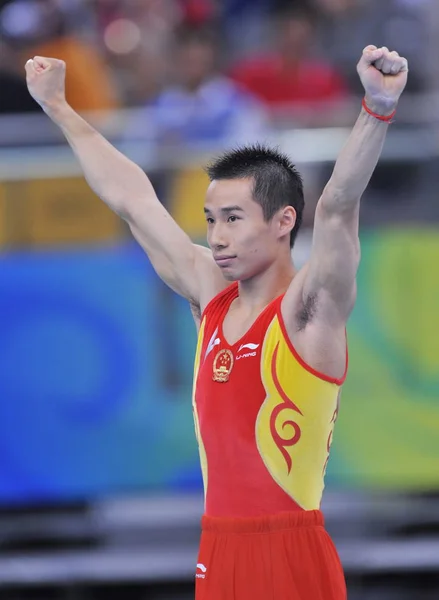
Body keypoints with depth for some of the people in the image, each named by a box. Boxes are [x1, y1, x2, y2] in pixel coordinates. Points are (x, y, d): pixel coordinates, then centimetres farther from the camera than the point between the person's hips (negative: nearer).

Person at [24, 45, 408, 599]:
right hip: (218, 555, 6)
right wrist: (58, 108, 28)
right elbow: (130, 198, 19)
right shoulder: (211, 295, 10)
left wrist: (377, 110, -39)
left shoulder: (308, 310, -7)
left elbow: (336, 207, -24)